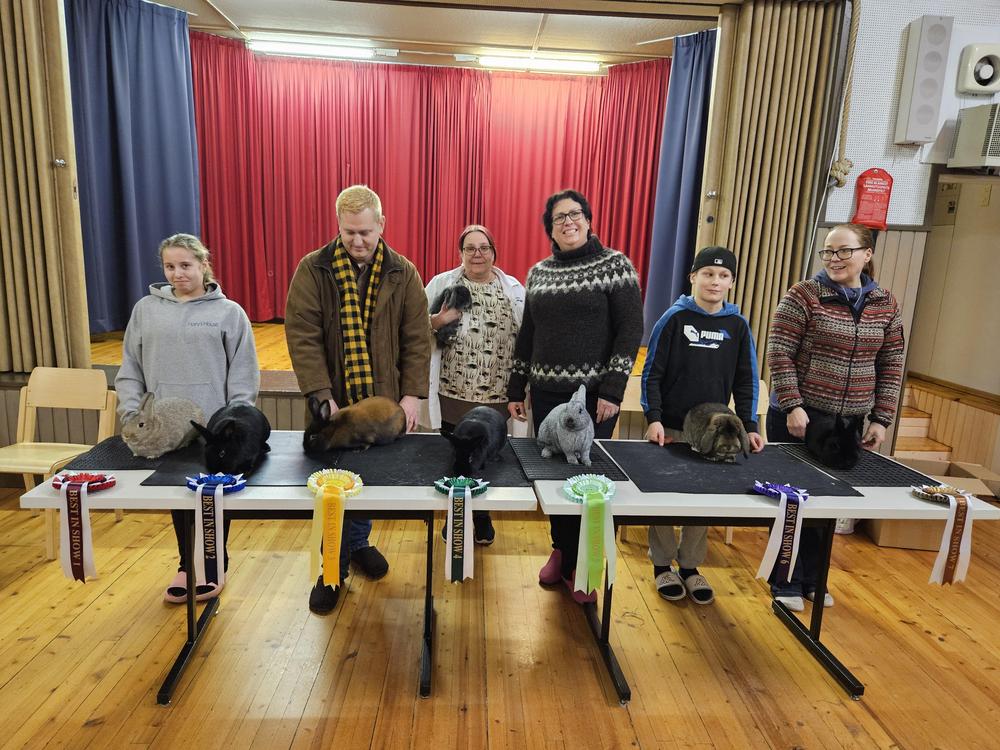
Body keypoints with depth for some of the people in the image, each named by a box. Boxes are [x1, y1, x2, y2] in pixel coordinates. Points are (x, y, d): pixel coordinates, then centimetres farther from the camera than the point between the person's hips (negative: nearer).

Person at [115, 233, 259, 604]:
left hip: (214, 429, -3)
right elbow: (130, 369, 10)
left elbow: (243, 377, -4)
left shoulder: (228, 312, -2)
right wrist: (132, 414, -2)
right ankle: (187, 565, 32)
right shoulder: (146, 309, 7)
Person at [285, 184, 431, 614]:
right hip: (333, 401, -1)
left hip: (382, 401, 2)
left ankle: (357, 544, 37)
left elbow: (417, 339, 0)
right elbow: (302, 335, -11)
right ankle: (335, 567, 25)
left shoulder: (402, 274, 1)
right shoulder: (313, 269, -5)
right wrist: (322, 395, -19)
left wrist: (412, 393, -8)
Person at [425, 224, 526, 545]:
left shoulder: (514, 289, 6)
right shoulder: (441, 284, 1)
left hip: (496, 396, 1)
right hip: (453, 394, -1)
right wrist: (437, 321, -17)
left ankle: (482, 518, 34)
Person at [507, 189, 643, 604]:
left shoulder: (615, 264, -5)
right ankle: (561, 548, 33)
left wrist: (612, 390, -15)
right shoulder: (538, 272, 9)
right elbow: (527, 334, 13)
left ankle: (578, 565, 23)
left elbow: (631, 329, -9)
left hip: (594, 394, -4)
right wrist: (515, 389, 11)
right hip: (546, 393, 5)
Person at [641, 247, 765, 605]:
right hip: (669, 428, -3)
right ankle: (662, 565, 24)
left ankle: (690, 567, 27)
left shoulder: (738, 325, 2)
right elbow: (652, 372, -7)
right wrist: (654, 418, -15)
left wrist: (749, 426, -1)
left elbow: (746, 380, 6)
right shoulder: (674, 318, -6)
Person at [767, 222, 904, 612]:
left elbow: (891, 366, 8)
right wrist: (792, 406, -17)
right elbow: (779, 355, -11)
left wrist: (881, 419, 3)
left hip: (849, 422, 4)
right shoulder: (803, 295, -9)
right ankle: (786, 581, 22)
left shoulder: (885, 305, 5)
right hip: (800, 417, -4)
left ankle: (812, 577, 31)